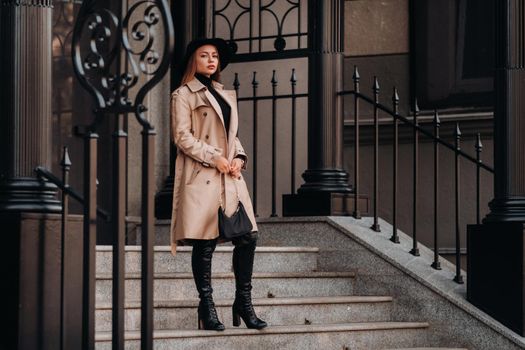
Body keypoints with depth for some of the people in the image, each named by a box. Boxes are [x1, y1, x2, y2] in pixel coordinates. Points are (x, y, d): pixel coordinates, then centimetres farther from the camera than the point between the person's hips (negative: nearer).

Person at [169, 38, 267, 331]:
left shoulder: (227, 95, 21)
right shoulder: (184, 95, 0)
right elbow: (182, 137, -8)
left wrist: (239, 157, 5)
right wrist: (214, 157, -15)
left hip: (230, 175, 6)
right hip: (202, 177, -6)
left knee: (248, 237, 1)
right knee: (205, 243, -4)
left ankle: (244, 302, 11)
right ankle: (207, 305, 6)